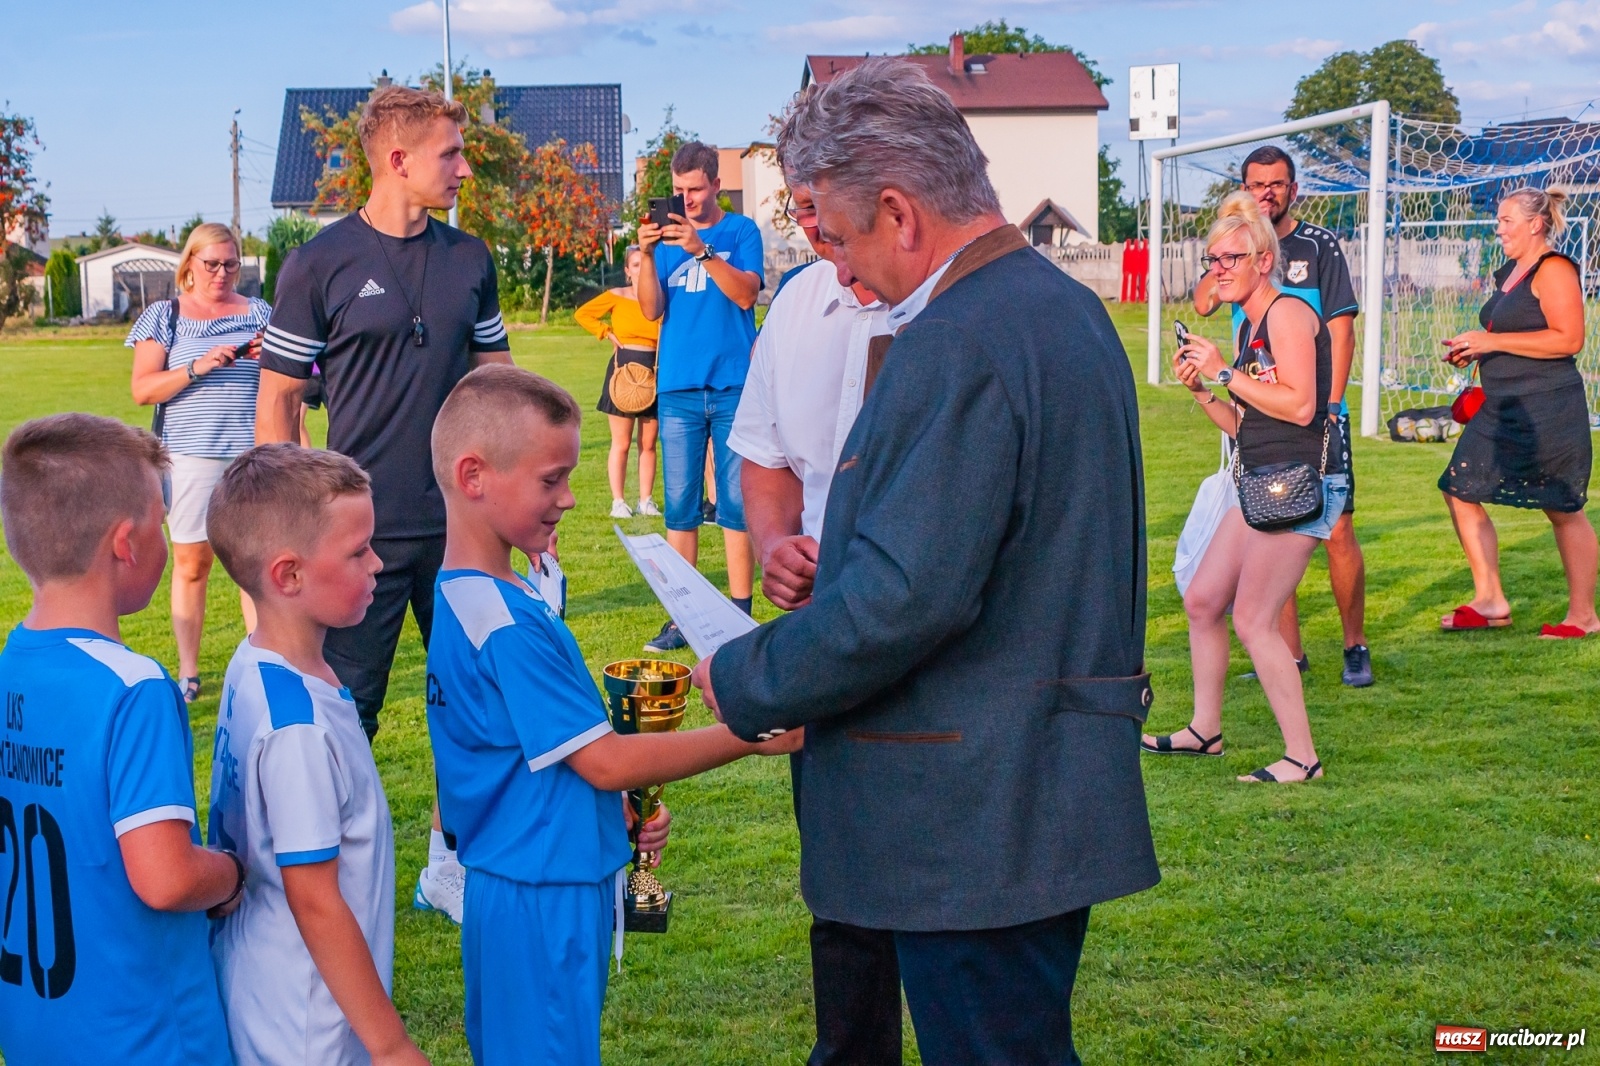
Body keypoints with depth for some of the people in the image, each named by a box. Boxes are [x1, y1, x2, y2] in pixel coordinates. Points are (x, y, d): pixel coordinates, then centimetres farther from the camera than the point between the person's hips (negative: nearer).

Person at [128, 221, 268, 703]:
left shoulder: (259, 313, 12)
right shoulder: (164, 316, 8)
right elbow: (142, 390, 0)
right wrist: (198, 367, -14)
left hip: (254, 454, 1)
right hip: (190, 455, -1)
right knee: (191, 563, 2)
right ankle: (188, 671, 11)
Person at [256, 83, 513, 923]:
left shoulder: (469, 260, 8)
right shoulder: (321, 264, -5)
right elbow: (275, 401, -2)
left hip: (462, 529, 5)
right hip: (360, 533, -5)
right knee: (343, 713, 2)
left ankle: (452, 870, 26)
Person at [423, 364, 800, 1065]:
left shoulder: (462, 599, 8)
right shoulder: (505, 625, -24)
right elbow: (605, 761, -20)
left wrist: (618, 811, 6)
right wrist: (752, 735, -16)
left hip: (517, 883, 10)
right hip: (546, 896, -10)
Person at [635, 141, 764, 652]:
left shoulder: (741, 231, 4)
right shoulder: (667, 236, 10)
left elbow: (746, 293, -11)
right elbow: (652, 311, 1)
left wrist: (701, 250, -22)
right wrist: (646, 255, -14)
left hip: (733, 387, -2)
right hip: (678, 389, 2)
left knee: (737, 503, -1)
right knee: (679, 506, 2)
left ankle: (739, 613, 4)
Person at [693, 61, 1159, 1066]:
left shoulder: (958, 344, -21)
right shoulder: (1069, 307, 11)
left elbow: (907, 597, -26)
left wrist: (745, 683, -12)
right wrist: (833, 556, 16)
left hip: (977, 822, -10)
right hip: (1060, 795, 10)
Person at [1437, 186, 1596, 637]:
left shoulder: (1553, 269, -12)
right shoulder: (1510, 272, 16)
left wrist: (1492, 341, -21)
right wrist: (1475, 350, 9)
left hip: (1547, 411, -10)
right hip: (1502, 410, 10)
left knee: (1563, 509, -1)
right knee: (1460, 492, 6)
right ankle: (1490, 601, 14)